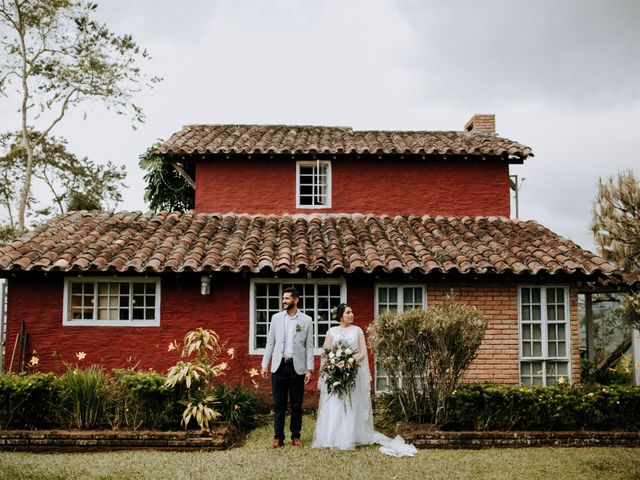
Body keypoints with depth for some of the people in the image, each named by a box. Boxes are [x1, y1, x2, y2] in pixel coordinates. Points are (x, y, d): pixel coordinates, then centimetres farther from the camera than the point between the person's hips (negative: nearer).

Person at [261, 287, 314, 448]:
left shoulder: (306, 320, 1)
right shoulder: (276, 318, 6)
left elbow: (309, 346, 1)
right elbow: (270, 342, 8)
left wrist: (309, 369, -4)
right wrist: (264, 364, 3)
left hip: (297, 367, -1)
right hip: (279, 366, 1)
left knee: (296, 404, 6)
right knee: (279, 404, 5)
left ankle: (295, 437, 17)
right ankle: (278, 437, 12)